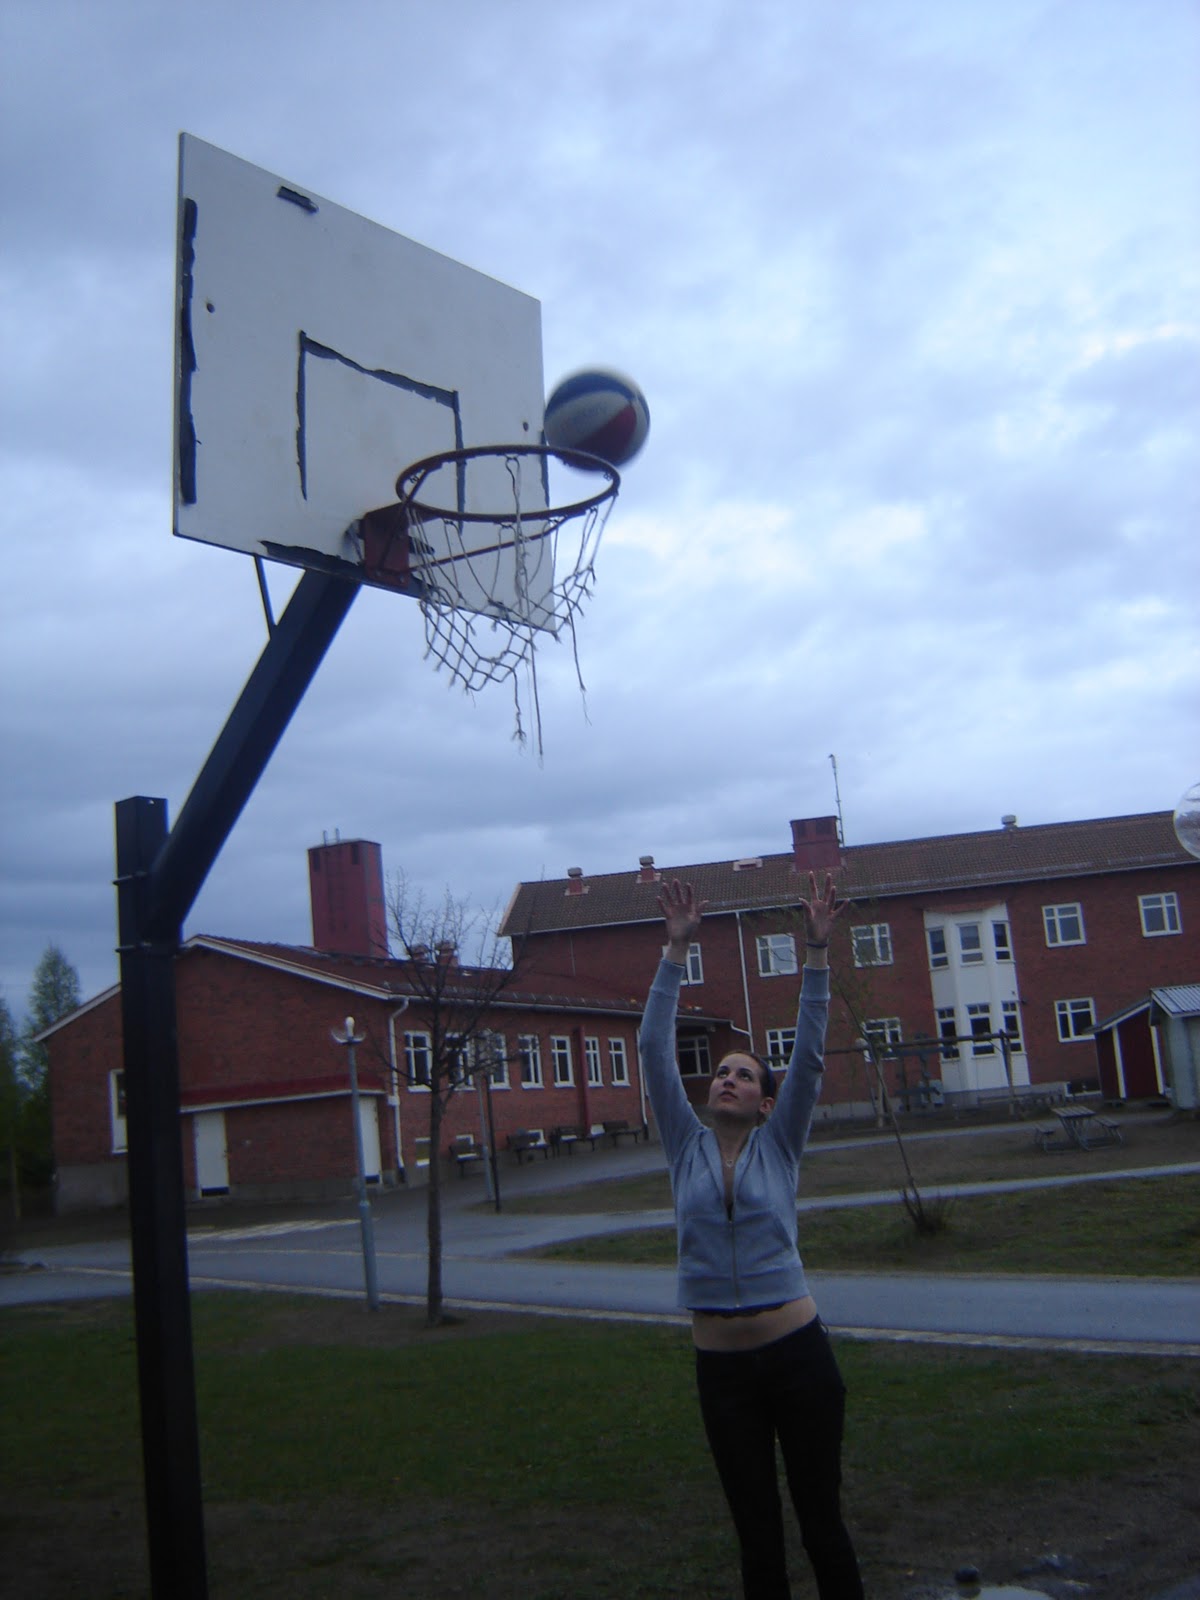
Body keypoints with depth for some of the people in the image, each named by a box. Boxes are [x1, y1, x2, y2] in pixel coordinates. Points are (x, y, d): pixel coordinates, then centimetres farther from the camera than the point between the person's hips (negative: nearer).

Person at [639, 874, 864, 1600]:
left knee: (822, 1518, 8)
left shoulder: (778, 1147, 1)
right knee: (758, 1533, 9)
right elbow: (656, 1049, -3)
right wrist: (677, 951, -9)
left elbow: (811, 1055, -8)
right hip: (722, 1369, 2)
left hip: (798, 1354, -2)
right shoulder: (687, 1146, 4)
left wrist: (818, 953, -15)